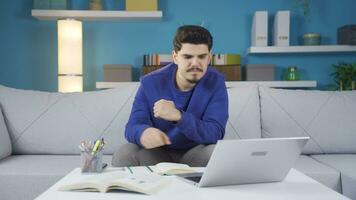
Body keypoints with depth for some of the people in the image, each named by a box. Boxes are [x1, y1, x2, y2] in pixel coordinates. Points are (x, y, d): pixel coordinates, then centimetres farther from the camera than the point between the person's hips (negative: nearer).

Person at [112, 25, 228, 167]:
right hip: (157, 153, 1)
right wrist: (144, 133, -43)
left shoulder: (216, 82, -14)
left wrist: (177, 116, -41)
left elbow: (215, 133, -24)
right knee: (123, 156, -27)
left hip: (196, 153, 0)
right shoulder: (150, 83, -11)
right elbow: (133, 126, -16)